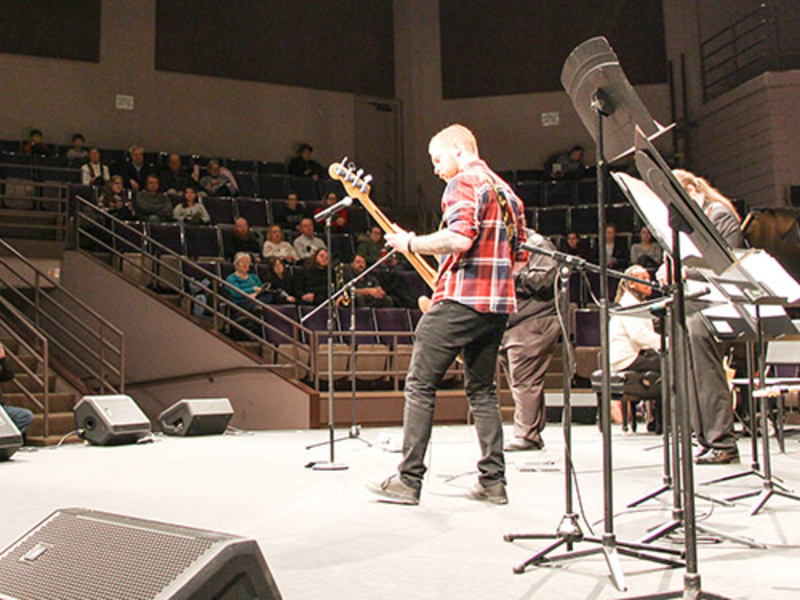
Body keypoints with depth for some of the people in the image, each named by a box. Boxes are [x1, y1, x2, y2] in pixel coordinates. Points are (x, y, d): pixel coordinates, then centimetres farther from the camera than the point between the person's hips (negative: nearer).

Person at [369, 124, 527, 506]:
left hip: (461, 299, -9)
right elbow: (518, 253, 22)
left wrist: (410, 243, -10)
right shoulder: (506, 191, 21)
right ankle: (493, 481, 12)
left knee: (420, 385, -4)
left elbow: (460, 239, -21)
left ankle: (408, 480, -3)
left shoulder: (463, 183, -6)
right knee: (482, 390, 13)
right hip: (497, 303, 9)